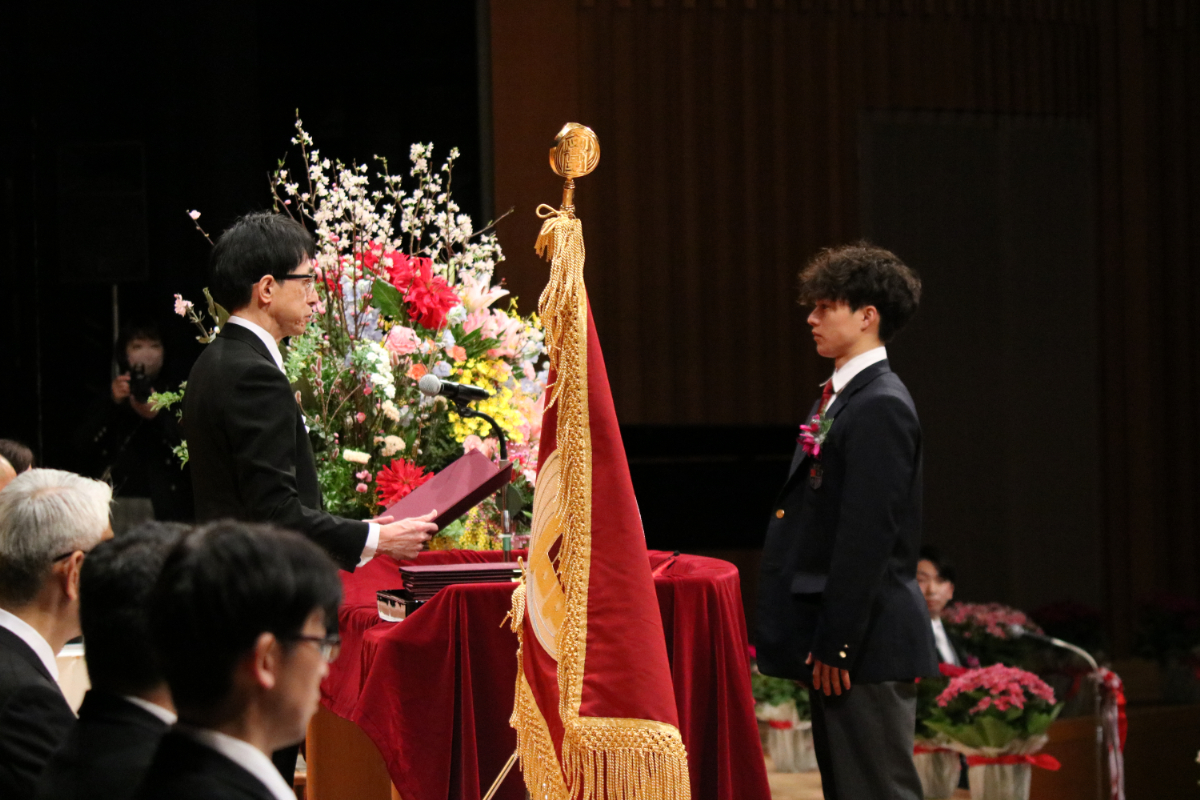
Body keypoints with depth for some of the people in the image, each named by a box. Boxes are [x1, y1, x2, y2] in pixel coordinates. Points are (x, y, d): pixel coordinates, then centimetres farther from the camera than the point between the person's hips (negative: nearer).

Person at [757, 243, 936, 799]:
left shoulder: (881, 407, -14)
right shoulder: (839, 396, 17)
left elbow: (868, 535, -19)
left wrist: (835, 646, -20)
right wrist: (821, 643, 17)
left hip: (868, 646, -10)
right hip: (834, 642, 10)